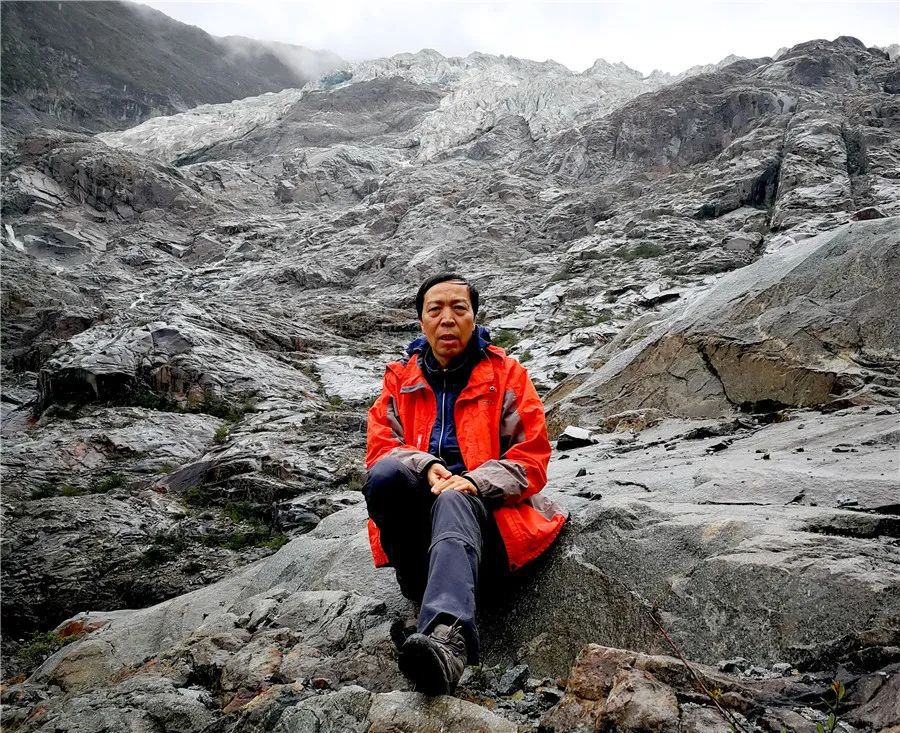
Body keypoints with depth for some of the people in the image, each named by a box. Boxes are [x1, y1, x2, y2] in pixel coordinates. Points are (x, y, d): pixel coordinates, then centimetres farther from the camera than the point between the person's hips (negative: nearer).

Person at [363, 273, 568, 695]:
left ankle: (446, 635, -63)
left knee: (453, 504, -39)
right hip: (420, 510, 3)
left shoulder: (506, 374, 6)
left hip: (487, 508, -2)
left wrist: (474, 482, -19)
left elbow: (531, 459, -1)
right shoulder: (401, 379, 13)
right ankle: (426, 601, -28)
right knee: (385, 472, -31)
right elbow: (379, 447, 3)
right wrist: (425, 467, -19)